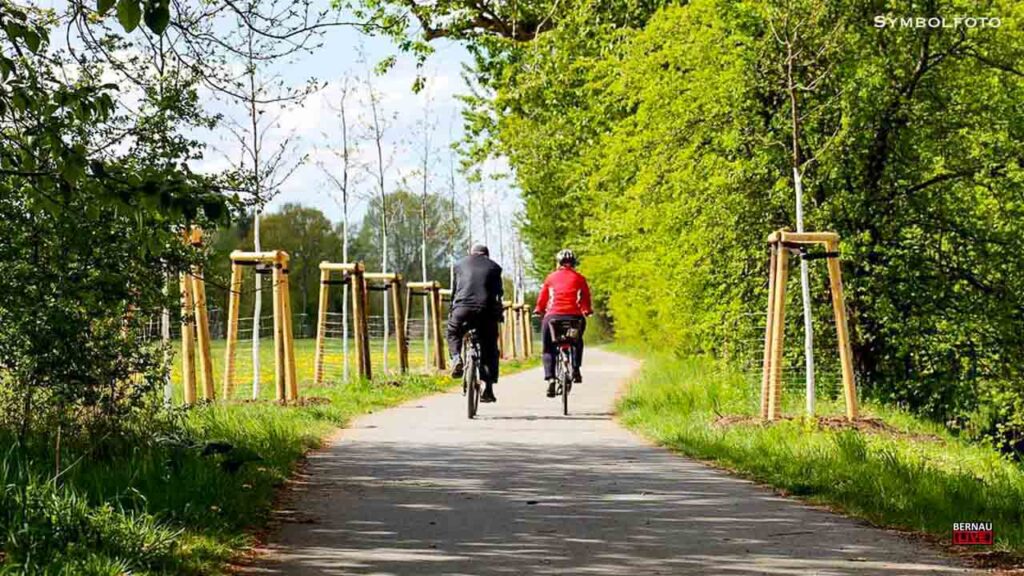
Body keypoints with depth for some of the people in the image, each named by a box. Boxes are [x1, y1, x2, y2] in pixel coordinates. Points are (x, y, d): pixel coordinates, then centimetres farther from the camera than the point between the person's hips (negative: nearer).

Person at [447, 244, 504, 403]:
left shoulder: (460, 265, 19)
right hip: (486, 310, 0)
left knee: (453, 333, 29)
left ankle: (456, 357, 0)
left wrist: (451, 310, 31)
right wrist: (498, 313, 25)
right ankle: (488, 388, 4)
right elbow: (498, 292, 16)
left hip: (462, 308, 0)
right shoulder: (494, 267, 17)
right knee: (489, 350, 10)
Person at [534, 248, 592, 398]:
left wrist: (539, 310, 30)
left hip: (553, 316, -1)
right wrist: (587, 310, 29)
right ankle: (576, 370, 14)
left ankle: (550, 378, -10)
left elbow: (542, 297, 13)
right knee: (577, 341, 30)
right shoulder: (579, 278, 10)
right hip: (574, 316, 1)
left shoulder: (551, 277, 11)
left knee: (548, 349, 11)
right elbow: (586, 297, 12)